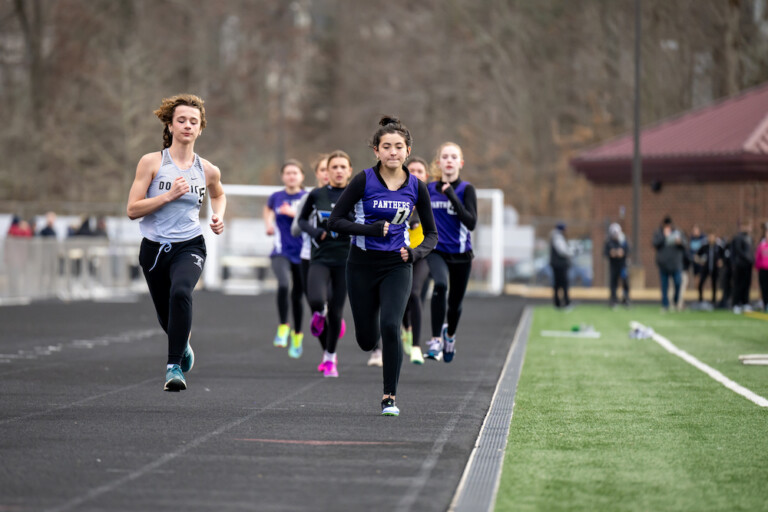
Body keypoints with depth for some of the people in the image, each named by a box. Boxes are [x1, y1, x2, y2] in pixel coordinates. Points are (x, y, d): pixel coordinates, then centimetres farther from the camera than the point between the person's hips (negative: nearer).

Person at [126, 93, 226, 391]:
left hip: (189, 246, -1)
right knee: (166, 317, 14)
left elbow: (218, 195, 26)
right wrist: (169, 195, -19)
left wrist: (219, 216, 6)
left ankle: (175, 365, -27)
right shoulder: (152, 162, -5)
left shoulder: (208, 171, 2)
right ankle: (183, 343, 51)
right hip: (154, 248, 1)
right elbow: (132, 210, -9)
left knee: (180, 292, -32)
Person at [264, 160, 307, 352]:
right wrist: (268, 224, 13)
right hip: (281, 252, 0)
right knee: (283, 285, -28)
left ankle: (297, 335, 34)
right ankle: (283, 328, -15)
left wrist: (293, 213, -23)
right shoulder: (276, 197, 5)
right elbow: (268, 209, 28)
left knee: (297, 295, 11)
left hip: (302, 254, 0)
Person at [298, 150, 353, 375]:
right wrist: (315, 231, -5)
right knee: (316, 300, -24)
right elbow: (302, 219, 14)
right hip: (320, 258, 0)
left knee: (336, 311, 2)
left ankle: (330, 357, 22)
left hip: (345, 260, 0)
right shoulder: (316, 195, 1)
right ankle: (320, 314, 14)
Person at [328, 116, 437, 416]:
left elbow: (432, 233, 8)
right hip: (362, 266, 0)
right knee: (367, 340, 6)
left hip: (397, 266, 0)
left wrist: (417, 252, -13)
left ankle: (390, 397, -7)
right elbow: (334, 222, -8)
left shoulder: (416, 187, -2)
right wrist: (371, 229, -21)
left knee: (390, 326, -20)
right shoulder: (364, 181, -9)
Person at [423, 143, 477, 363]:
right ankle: (435, 340, -26)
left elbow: (471, 222, -18)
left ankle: (450, 335, 46)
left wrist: (452, 196, -22)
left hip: (461, 254, 0)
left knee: (455, 302, 12)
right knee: (440, 285, -30)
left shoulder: (466, 189, -7)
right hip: (436, 251, 0)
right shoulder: (428, 189, 2)